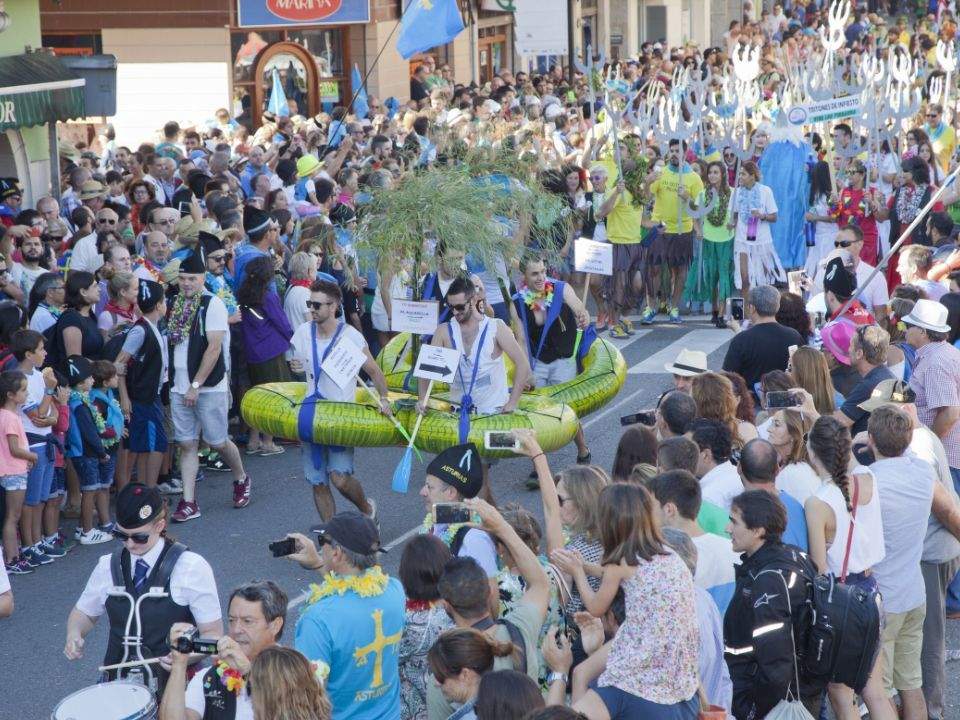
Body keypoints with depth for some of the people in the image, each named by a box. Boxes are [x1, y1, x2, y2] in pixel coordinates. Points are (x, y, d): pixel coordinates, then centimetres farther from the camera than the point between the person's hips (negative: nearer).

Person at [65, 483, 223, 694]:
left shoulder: (191, 568, -5)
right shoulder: (108, 566, 7)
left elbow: (213, 633, -2)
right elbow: (84, 613, 22)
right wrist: (74, 635, 0)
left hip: (173, 681, -3)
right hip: (118, 682, 3)